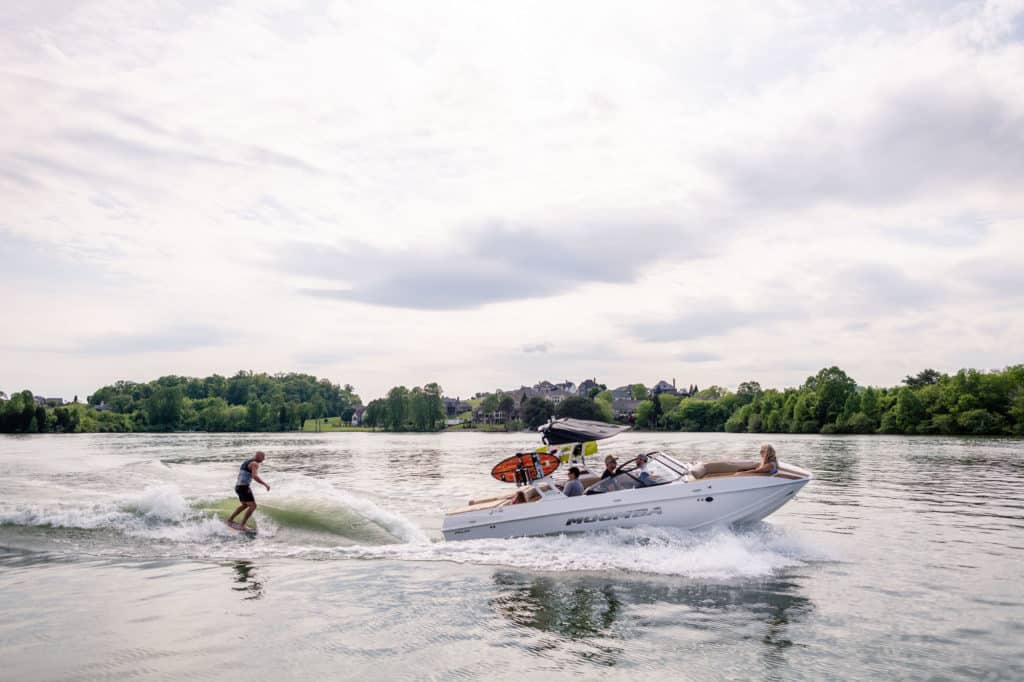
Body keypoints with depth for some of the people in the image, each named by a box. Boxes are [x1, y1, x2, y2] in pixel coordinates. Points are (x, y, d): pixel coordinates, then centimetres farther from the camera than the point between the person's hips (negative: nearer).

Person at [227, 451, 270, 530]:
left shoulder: (247, 462, 18)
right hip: (244, 488, -10)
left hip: (239, 487, 10)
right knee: (253, 506, -13)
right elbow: (255, 476, -29)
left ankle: (230, 519, 37)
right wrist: (265, 484, -23)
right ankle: (242, 526, -17)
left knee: (245, 505, 28)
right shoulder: (255, 464, -13)